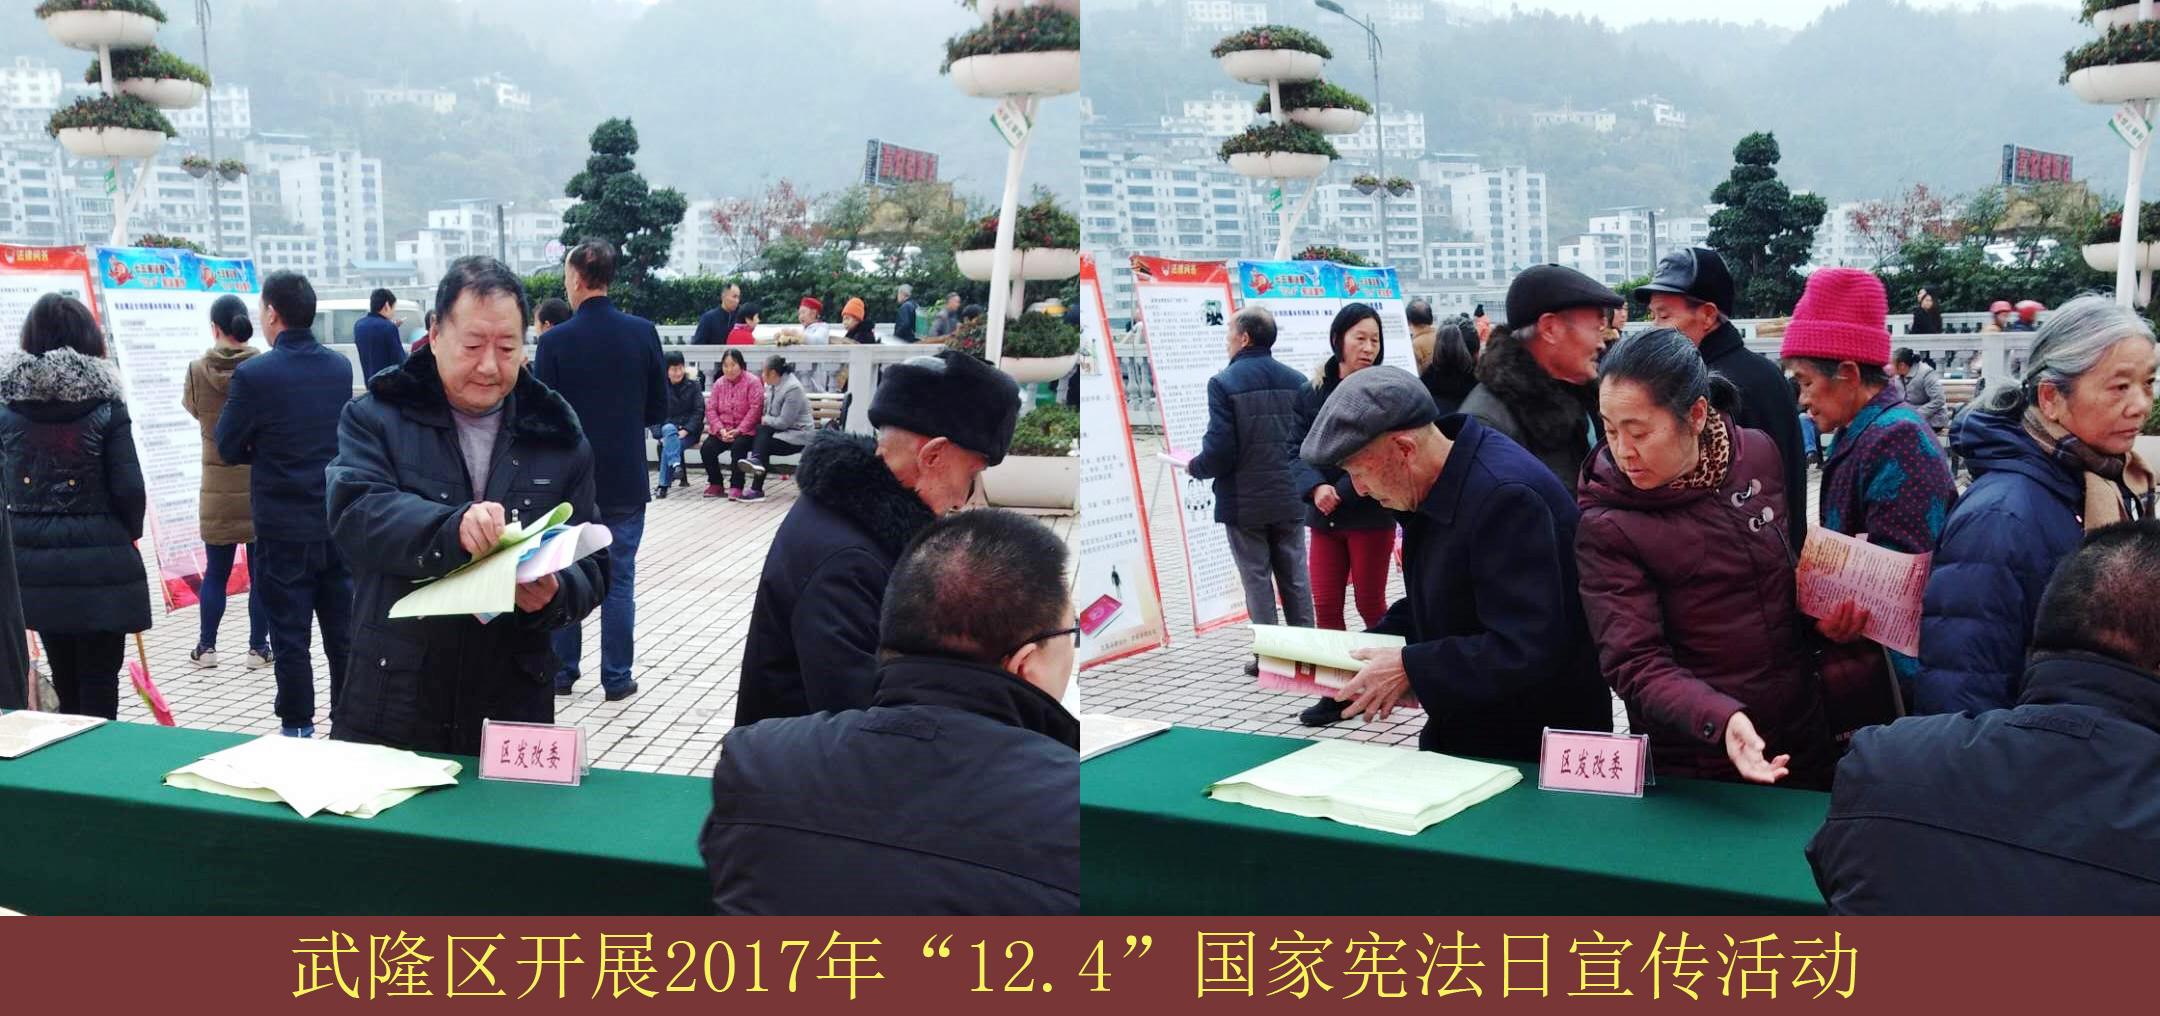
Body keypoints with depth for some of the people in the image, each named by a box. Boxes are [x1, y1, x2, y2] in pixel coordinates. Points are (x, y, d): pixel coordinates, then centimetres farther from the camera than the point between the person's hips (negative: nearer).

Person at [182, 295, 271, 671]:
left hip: (218, 489, 1)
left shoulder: (199, 371, -7)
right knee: (262, 571, 7)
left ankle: (207, 647, 18)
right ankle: (258, 647, 11)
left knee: (215, 571, 12)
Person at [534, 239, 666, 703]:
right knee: (619, 580, 7)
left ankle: (561, 671, 18)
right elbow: (659, 409, 1)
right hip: (625, 479, 1)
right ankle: (616, 678, 10)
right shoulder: (643, 333, -6)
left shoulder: (556, 340, -12)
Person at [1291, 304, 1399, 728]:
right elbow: (1299, 448, 3)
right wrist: (1316, 488, -15)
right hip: (1324, 517, 4)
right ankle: (1335, 692, 14)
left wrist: (1342, 493, -18)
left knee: (1370, 603, 6)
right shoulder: (1312, 392, 5)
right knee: (1325, 605, 5)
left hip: (1371, 514, -4)